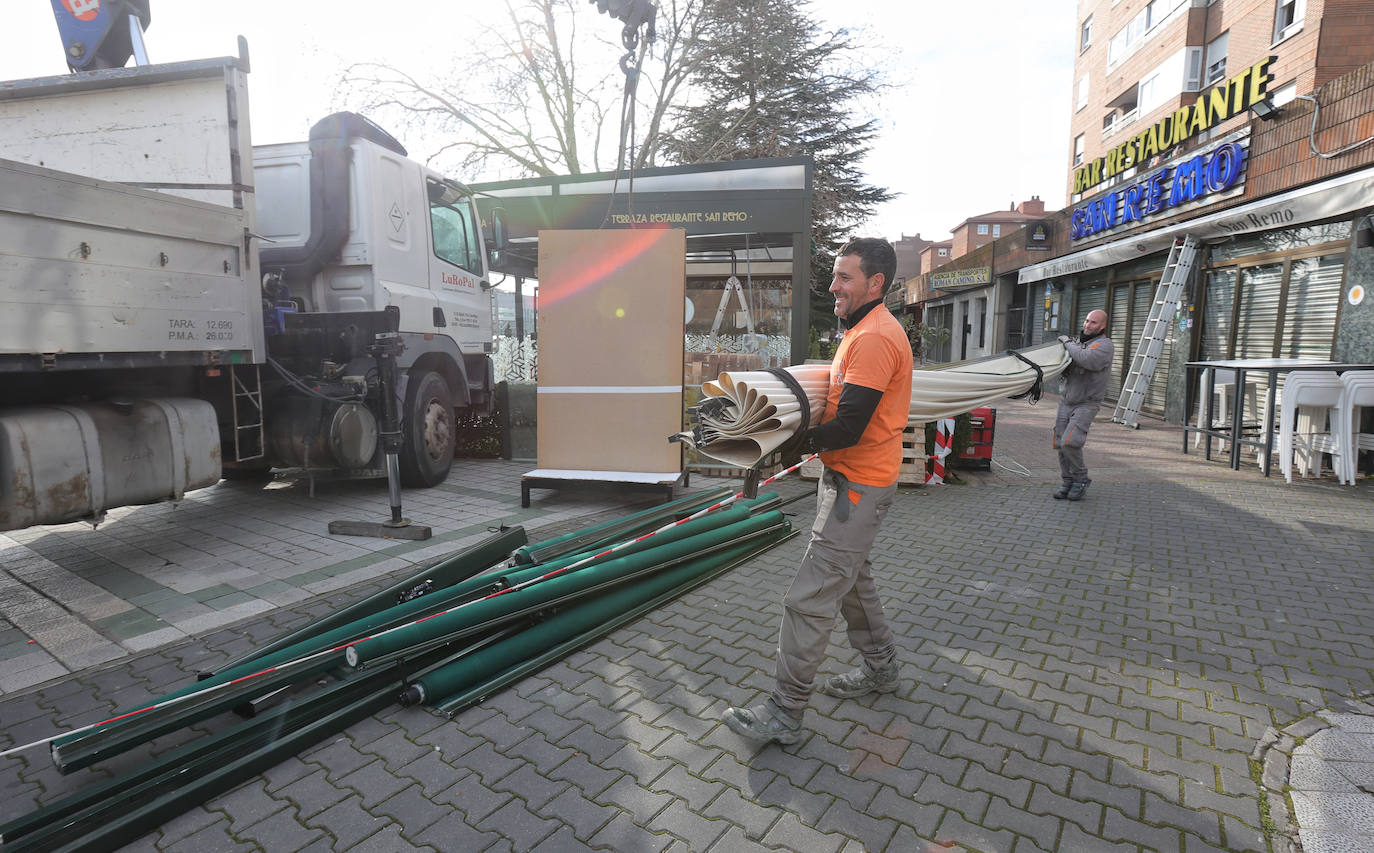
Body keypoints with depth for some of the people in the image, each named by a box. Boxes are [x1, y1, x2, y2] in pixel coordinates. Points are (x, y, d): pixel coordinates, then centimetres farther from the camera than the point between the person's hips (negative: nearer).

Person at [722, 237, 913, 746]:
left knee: (809, 598, -6)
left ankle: (785, 714, 5)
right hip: (851, 479, 11)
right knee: (852, 577, 24)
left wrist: (797, 442, -12)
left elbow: (848, 428, -26)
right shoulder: (865, 331, 14)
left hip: (858, 487, -11)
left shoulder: (875, 338, -21)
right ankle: (881, 670, 42)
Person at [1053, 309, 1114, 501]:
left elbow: (1086, 359, -30)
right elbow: (1065, 369, 21)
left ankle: (1081, 480, 2)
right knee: (1061, 444, 3)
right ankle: (1068, 481, 16)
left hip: (1086, 404, -6)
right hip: (1066, 401, 6)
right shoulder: (1079, 342, 12)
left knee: (1070, 443, -17)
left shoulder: (1104, 345, -9)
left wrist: (1068, 343, -14)